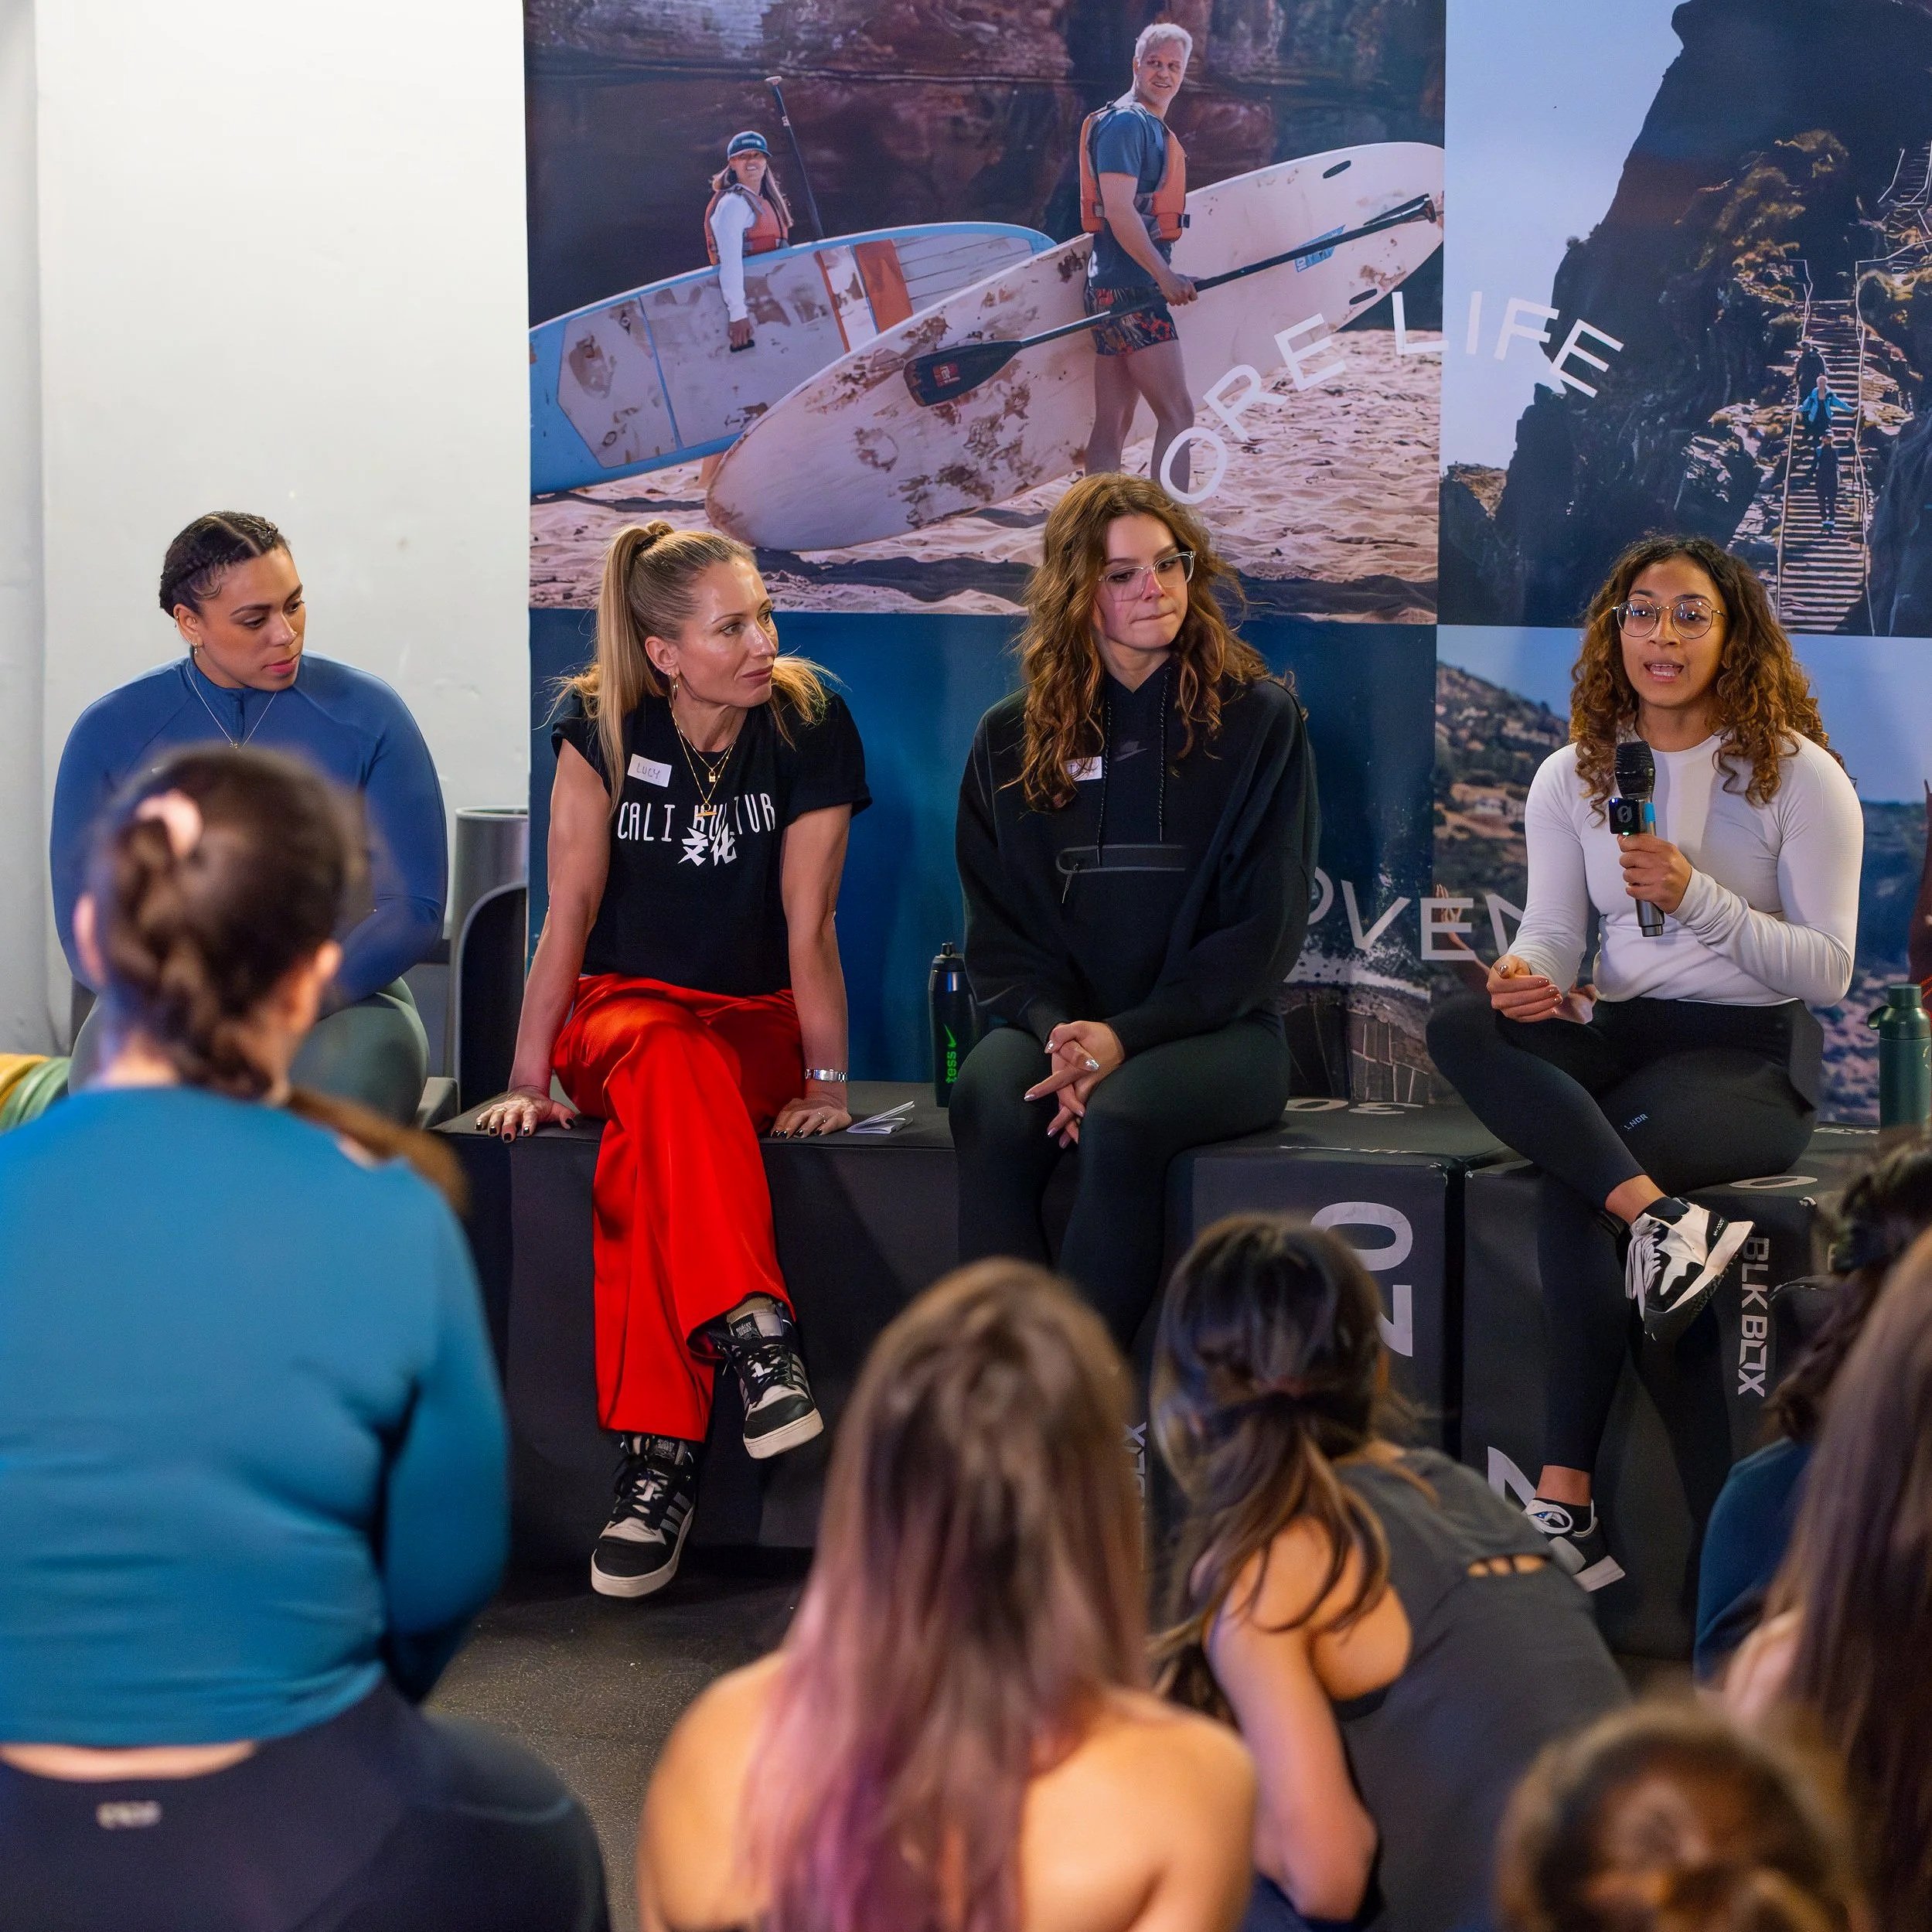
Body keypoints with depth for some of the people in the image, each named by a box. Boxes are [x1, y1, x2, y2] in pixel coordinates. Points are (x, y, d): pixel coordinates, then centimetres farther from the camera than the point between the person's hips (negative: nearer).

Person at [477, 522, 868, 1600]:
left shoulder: (810, 725, -6)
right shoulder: (605, 727, -4)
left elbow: (809, 925, -6)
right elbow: (569, 916, -5)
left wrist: (828, 1080, -10)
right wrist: (529, 1080, -9)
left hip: (756, 1025, 0)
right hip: (619, 1014, 0)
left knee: (643, 1156, -35)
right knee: (671, 1065, -39)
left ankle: (658, 1459, -44)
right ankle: (752, 1332, -54)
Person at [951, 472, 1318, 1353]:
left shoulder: (1259, 720, 5)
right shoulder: (1010, 738, 13)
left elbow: (1263, 924, -1)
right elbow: (997, 927, 9)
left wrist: (1129, 1035, -13)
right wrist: (1055, 1031, -12)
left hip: (1216, 1029, -2)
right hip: (1057, 1021, 2)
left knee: (1121, 1118, -35)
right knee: (990, 1104, -32)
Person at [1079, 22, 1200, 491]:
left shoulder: (1154, 129, 21)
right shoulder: (1125, 122, -10)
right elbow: (1117, 210, -19)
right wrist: (1165, 276, -22)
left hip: (1116, 289, 10)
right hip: (1129, 288, -10)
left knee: (1114, 425, 8)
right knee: (1178, 414, -14)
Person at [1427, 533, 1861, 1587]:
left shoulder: (1800, 776, -1)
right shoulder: (1571, 777, 11)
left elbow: (1828, 971, -5)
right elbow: (1551, 936, 4)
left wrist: (1699, 896, -18)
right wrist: (1526, 977, -21)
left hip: (1751, 1053, -5)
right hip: (1619, 1032, 5)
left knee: (1574, 1185, -33)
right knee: (1459, 1026, -28)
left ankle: (1564, 1503, -33)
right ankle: (1663, 1217, -42)